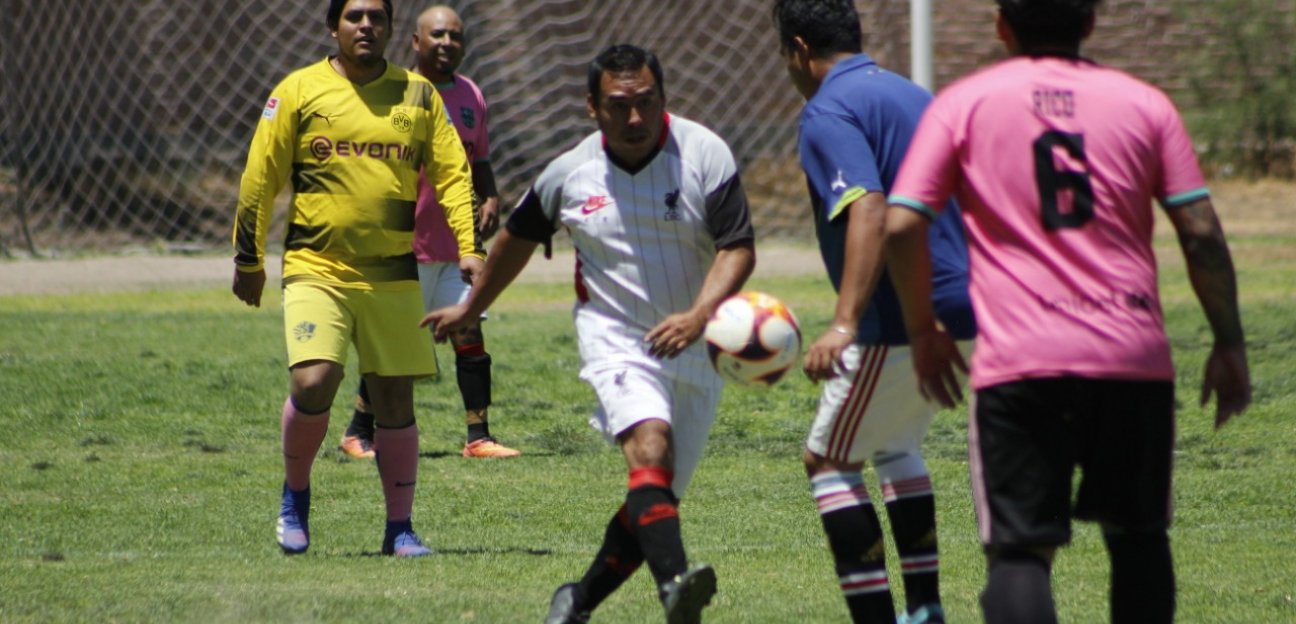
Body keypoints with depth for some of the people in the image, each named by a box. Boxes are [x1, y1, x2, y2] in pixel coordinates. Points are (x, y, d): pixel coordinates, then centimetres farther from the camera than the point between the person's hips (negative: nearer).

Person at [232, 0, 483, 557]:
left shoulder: (418, 95, 8)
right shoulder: (299, 91, 1)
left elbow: (452, 174, 8)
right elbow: (259, 180, 5)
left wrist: (468, 248, -4)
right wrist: (247, 261, 7)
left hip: (393, 276, 2)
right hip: (316, 268, -2)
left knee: (395, 400, 2)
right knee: (313, 383, -18)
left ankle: (400, 529, 14)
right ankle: (295, 494, 8)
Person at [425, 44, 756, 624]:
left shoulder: (705, 154, -8)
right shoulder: (569, 173, -1)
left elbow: (738, 248, -11)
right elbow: (518, 236, 18)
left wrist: (700, 314, -29)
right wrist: (470, 309, 30)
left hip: (696, 351, 2)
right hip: (616, 339, -1)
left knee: (657, 496, 3)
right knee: (650, 447, -29)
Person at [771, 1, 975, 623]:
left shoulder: (829, 112, -10)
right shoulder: (912, 95, 19)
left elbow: (869, 211, -25)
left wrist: (845, 324, -32)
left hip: (904, 323, -9)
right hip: (964, 314, 9)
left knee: (829, 460, 2)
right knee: (895, 447, 26)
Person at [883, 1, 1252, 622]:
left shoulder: (963, 103, 5)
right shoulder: (1144, 103, 8)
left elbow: (901, 223, -2)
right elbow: (1201, 233, 3)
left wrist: (922, 330, 11)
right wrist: (1229, 344, 11)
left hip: (1017, 361, -2)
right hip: (1134, 357, 2)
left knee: (1020, 550, -4)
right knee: (1138, 536, 19)